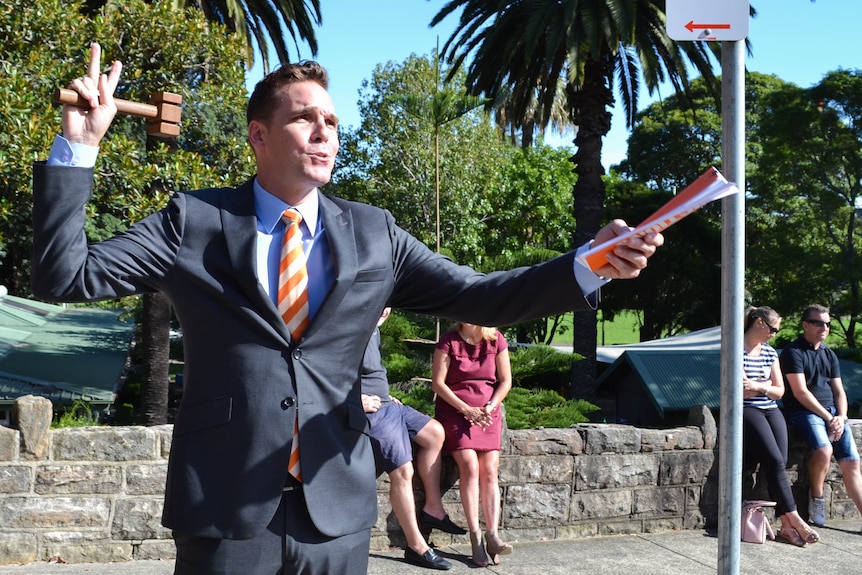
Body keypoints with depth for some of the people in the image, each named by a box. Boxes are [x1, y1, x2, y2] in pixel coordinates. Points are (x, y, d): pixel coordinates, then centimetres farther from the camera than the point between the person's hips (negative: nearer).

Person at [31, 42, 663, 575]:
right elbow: (65, 276, -3)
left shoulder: (373, 234, 6)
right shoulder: (195, 221, 1)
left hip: (338, 509, 2)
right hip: (226, 507, -2)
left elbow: (479, 295, 1)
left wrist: (590, 265, -13)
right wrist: (80, 147, -13)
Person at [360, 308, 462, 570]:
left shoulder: (372, 328, 12)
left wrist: (384, 395, 13)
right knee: (403, 471, -10)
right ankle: (416, 547, 0)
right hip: (370, 410, -11)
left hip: (385, 404, 11)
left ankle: (433, 509, 15)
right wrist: (358, 399, -23)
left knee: (434, 432, 10)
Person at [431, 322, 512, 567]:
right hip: (454, 411, -2)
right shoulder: (448, 341, -3)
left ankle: (492, 535, -15)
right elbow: (438, 383, -6)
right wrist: (467, 410, -14)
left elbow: (505, 381, 6)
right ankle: (475, 537, -18)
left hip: (488, 413, 2)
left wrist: (490, 407, -10)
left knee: (489, 469, -15)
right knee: (469, 465, -21)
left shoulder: (496, 340, 2)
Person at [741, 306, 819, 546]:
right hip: (746, 410, -6)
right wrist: (767, 384, 2)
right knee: (774, 461, -22)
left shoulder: (771, 353, 17)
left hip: (771, 410, 6)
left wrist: (757, 386, -5)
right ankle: (795, 520, -18)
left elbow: (779, 391, 13)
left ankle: (786, 525, -18)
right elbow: (740, 391, -9)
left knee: (778, 464, -15)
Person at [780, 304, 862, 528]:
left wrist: (841, 418, -3)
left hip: (833, 413, 6)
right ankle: (816, 497, -8)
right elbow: (800, 392, -10)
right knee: (824, 450, -31)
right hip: (804, 412, -6)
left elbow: (839, 392, 16)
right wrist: (828, 417, -13)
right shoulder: (793, 352, -2)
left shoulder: (829, 355, 20)